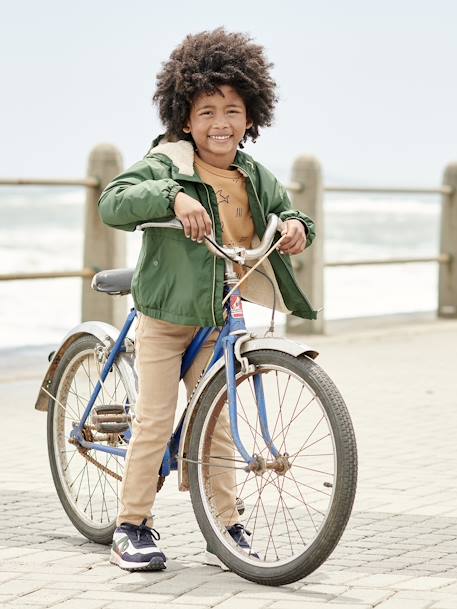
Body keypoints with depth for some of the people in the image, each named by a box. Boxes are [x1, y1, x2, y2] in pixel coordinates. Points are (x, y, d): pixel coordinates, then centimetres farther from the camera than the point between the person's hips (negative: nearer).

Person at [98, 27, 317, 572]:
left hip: (219, 321, 5)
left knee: (215, 422, 8)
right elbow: (113, 203, -28)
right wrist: (174, 196, -43)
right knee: (155, 419, -4)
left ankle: (227, 524, 16)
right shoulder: (166, 166, -15)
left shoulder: (255, 178, 2)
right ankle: (132, 526, 6)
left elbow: (284, 210, 17)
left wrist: (297, 226, -8)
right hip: (163, 316, -4)